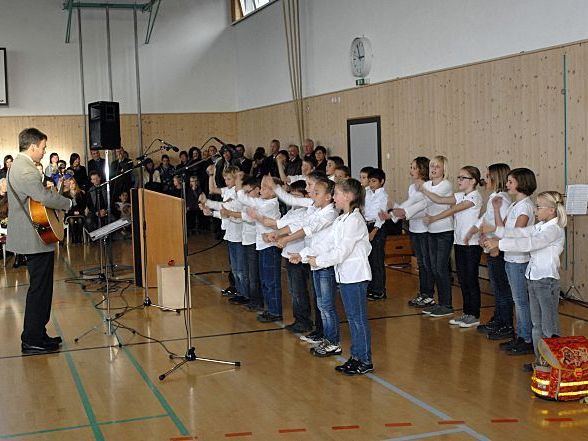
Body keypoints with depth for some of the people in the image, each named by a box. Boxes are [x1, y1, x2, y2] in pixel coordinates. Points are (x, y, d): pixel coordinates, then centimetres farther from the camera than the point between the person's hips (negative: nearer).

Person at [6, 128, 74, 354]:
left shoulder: (18, 165, 14)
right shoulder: (26, 169, -20)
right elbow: (44, 197, -32)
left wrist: (52, 194, 7)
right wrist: (69, 203, -16)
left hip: (30, 237, 11)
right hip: (36, 239, -11)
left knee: (40, 288, 17)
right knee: (39, 289, -3)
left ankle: (36, 334, 25)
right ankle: (32, 340, 3)